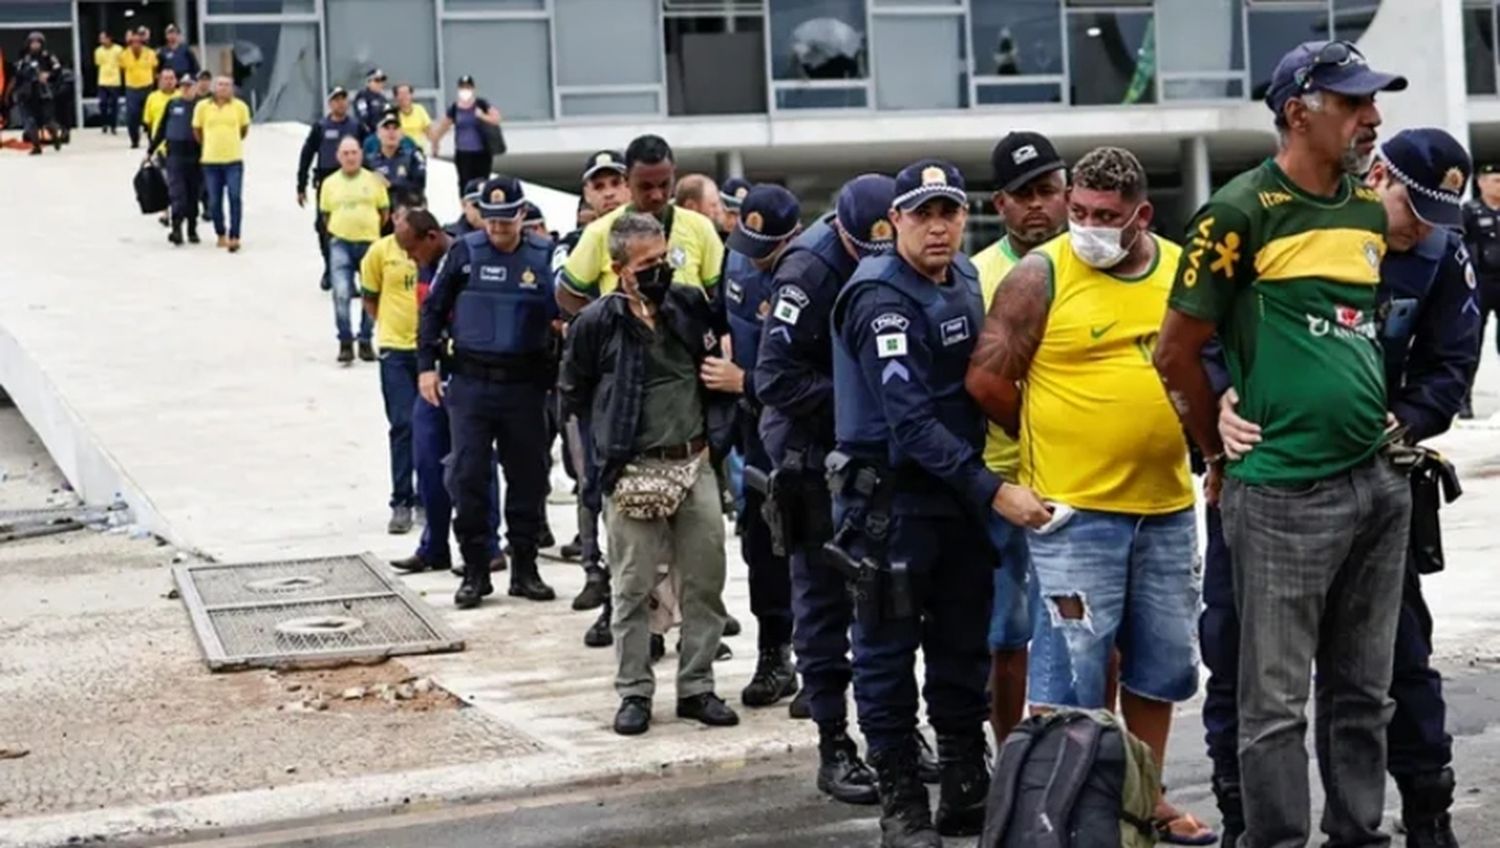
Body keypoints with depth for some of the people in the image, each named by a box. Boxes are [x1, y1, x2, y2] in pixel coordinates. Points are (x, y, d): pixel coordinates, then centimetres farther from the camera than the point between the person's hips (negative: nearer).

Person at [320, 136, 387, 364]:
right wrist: (336, 233, 6)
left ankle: (365, 342, 17)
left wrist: (372, 231, 7)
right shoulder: (330, 183, 7)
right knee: (341, 293, -14)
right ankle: (345, 343, -6)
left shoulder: (374, 180, 4)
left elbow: (384, 211, 9)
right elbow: (326, 215, 13)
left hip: (369, 243, 0)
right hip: (341, 243, 0)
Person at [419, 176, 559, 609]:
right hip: (471, 383, 0)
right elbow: (434, 309, 7)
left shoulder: (544, 256, 1)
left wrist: (559, 373, -7)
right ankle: (475, 571, 9)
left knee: (528, 478, 6)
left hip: (525, 385, 1)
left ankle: (525, 569, 18)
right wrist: (426, 365, 2)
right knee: (469, 478, -1)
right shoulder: (464, 253, 2)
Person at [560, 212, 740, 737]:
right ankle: (634, 692, 12)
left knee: (704, 580, 6)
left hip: (695, 464, 4)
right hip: (632, 472, -3)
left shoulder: (691, 305, 4)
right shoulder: (597, 323, -6)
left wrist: (716, 435, 8)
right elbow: (574, 393, 7)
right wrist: (614, 435, 8)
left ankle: (696, 687, 17)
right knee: (633, 587, 3)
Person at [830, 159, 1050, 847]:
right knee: (889, 653, 2)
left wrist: (983, 487, 9)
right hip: (891, 499, -7)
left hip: (958, 493, 8)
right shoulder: (882, 299, -16)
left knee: (964, 649, 13)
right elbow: (912, 422, -23)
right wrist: (993, 492, -26)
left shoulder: (964, 279, 8)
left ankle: (967, 791, 23)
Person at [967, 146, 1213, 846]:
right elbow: (988, 379, -7)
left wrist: (1182, 436, 8)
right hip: (1074, 508, -5)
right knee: (1072, 665, -2)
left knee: (1161, 661, 15)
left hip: (1168, 505, 6)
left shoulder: (1181, 270, 7)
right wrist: (1051, 440, 3)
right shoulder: (1041, 275, -8)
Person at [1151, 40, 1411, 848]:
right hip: (1283, 495, -7)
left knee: (1363, 692, 14)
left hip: (1379, 482, 7)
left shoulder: (1371, 212, 11)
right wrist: (1222, 458, 2)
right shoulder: (1241, 214, -10)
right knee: (1276, 702, 1)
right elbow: (1176, 352, -7)